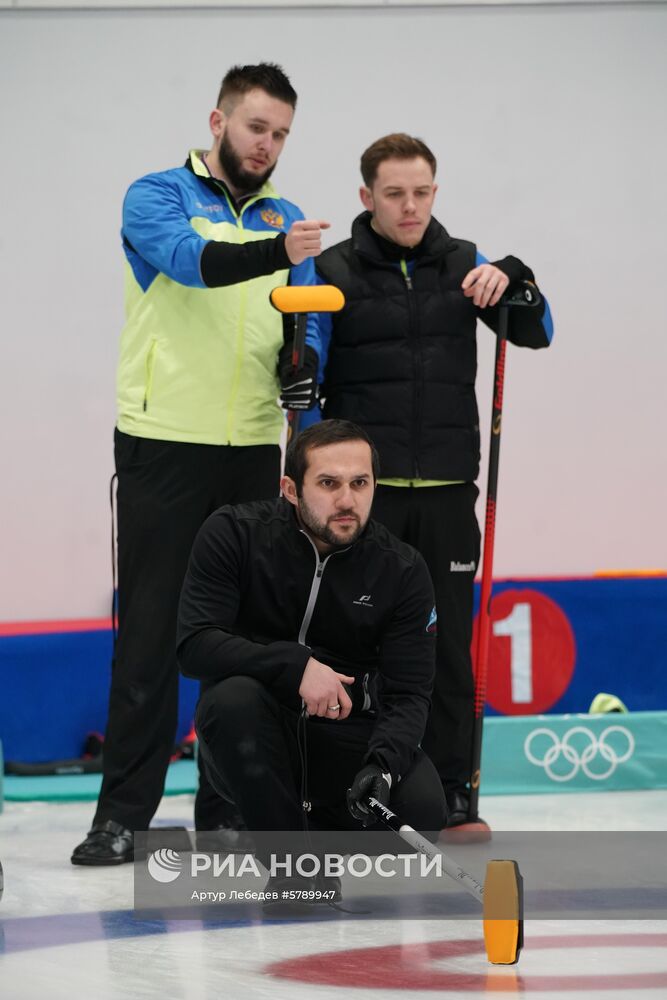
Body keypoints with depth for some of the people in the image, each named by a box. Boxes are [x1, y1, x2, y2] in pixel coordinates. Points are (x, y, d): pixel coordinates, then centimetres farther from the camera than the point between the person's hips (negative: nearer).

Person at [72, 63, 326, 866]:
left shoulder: (288, 220, 13)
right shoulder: (158, 197, -3)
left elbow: (308, 326, 9)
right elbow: (190, 259, -24)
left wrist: (301, 365, -15)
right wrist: (276, 253, -41)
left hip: (253, 451, 5)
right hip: (163, 446, -5)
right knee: (151, 629, -5)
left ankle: (227, 807, 16)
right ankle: (124, 814, -1)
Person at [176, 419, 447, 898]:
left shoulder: (402, 569, -8)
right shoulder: (234, 534, -13)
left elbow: (408, 695, -10)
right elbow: (195, 646, -21)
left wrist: (383, 764, -30)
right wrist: (295, 665, -33)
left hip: (349, 733, 2)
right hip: (255, 741, -2)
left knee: (422, 809, -25)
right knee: (234, 695, -35)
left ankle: (334, 823, 12)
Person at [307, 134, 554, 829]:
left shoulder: (463, 265, 8)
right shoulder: (334, 272, 0)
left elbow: (535, 332, 2)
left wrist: (510, 279, -17)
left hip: (447, 491, 2)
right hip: (363, 491, -2)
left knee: (448, 640, 2)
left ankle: (451, 791, 9)